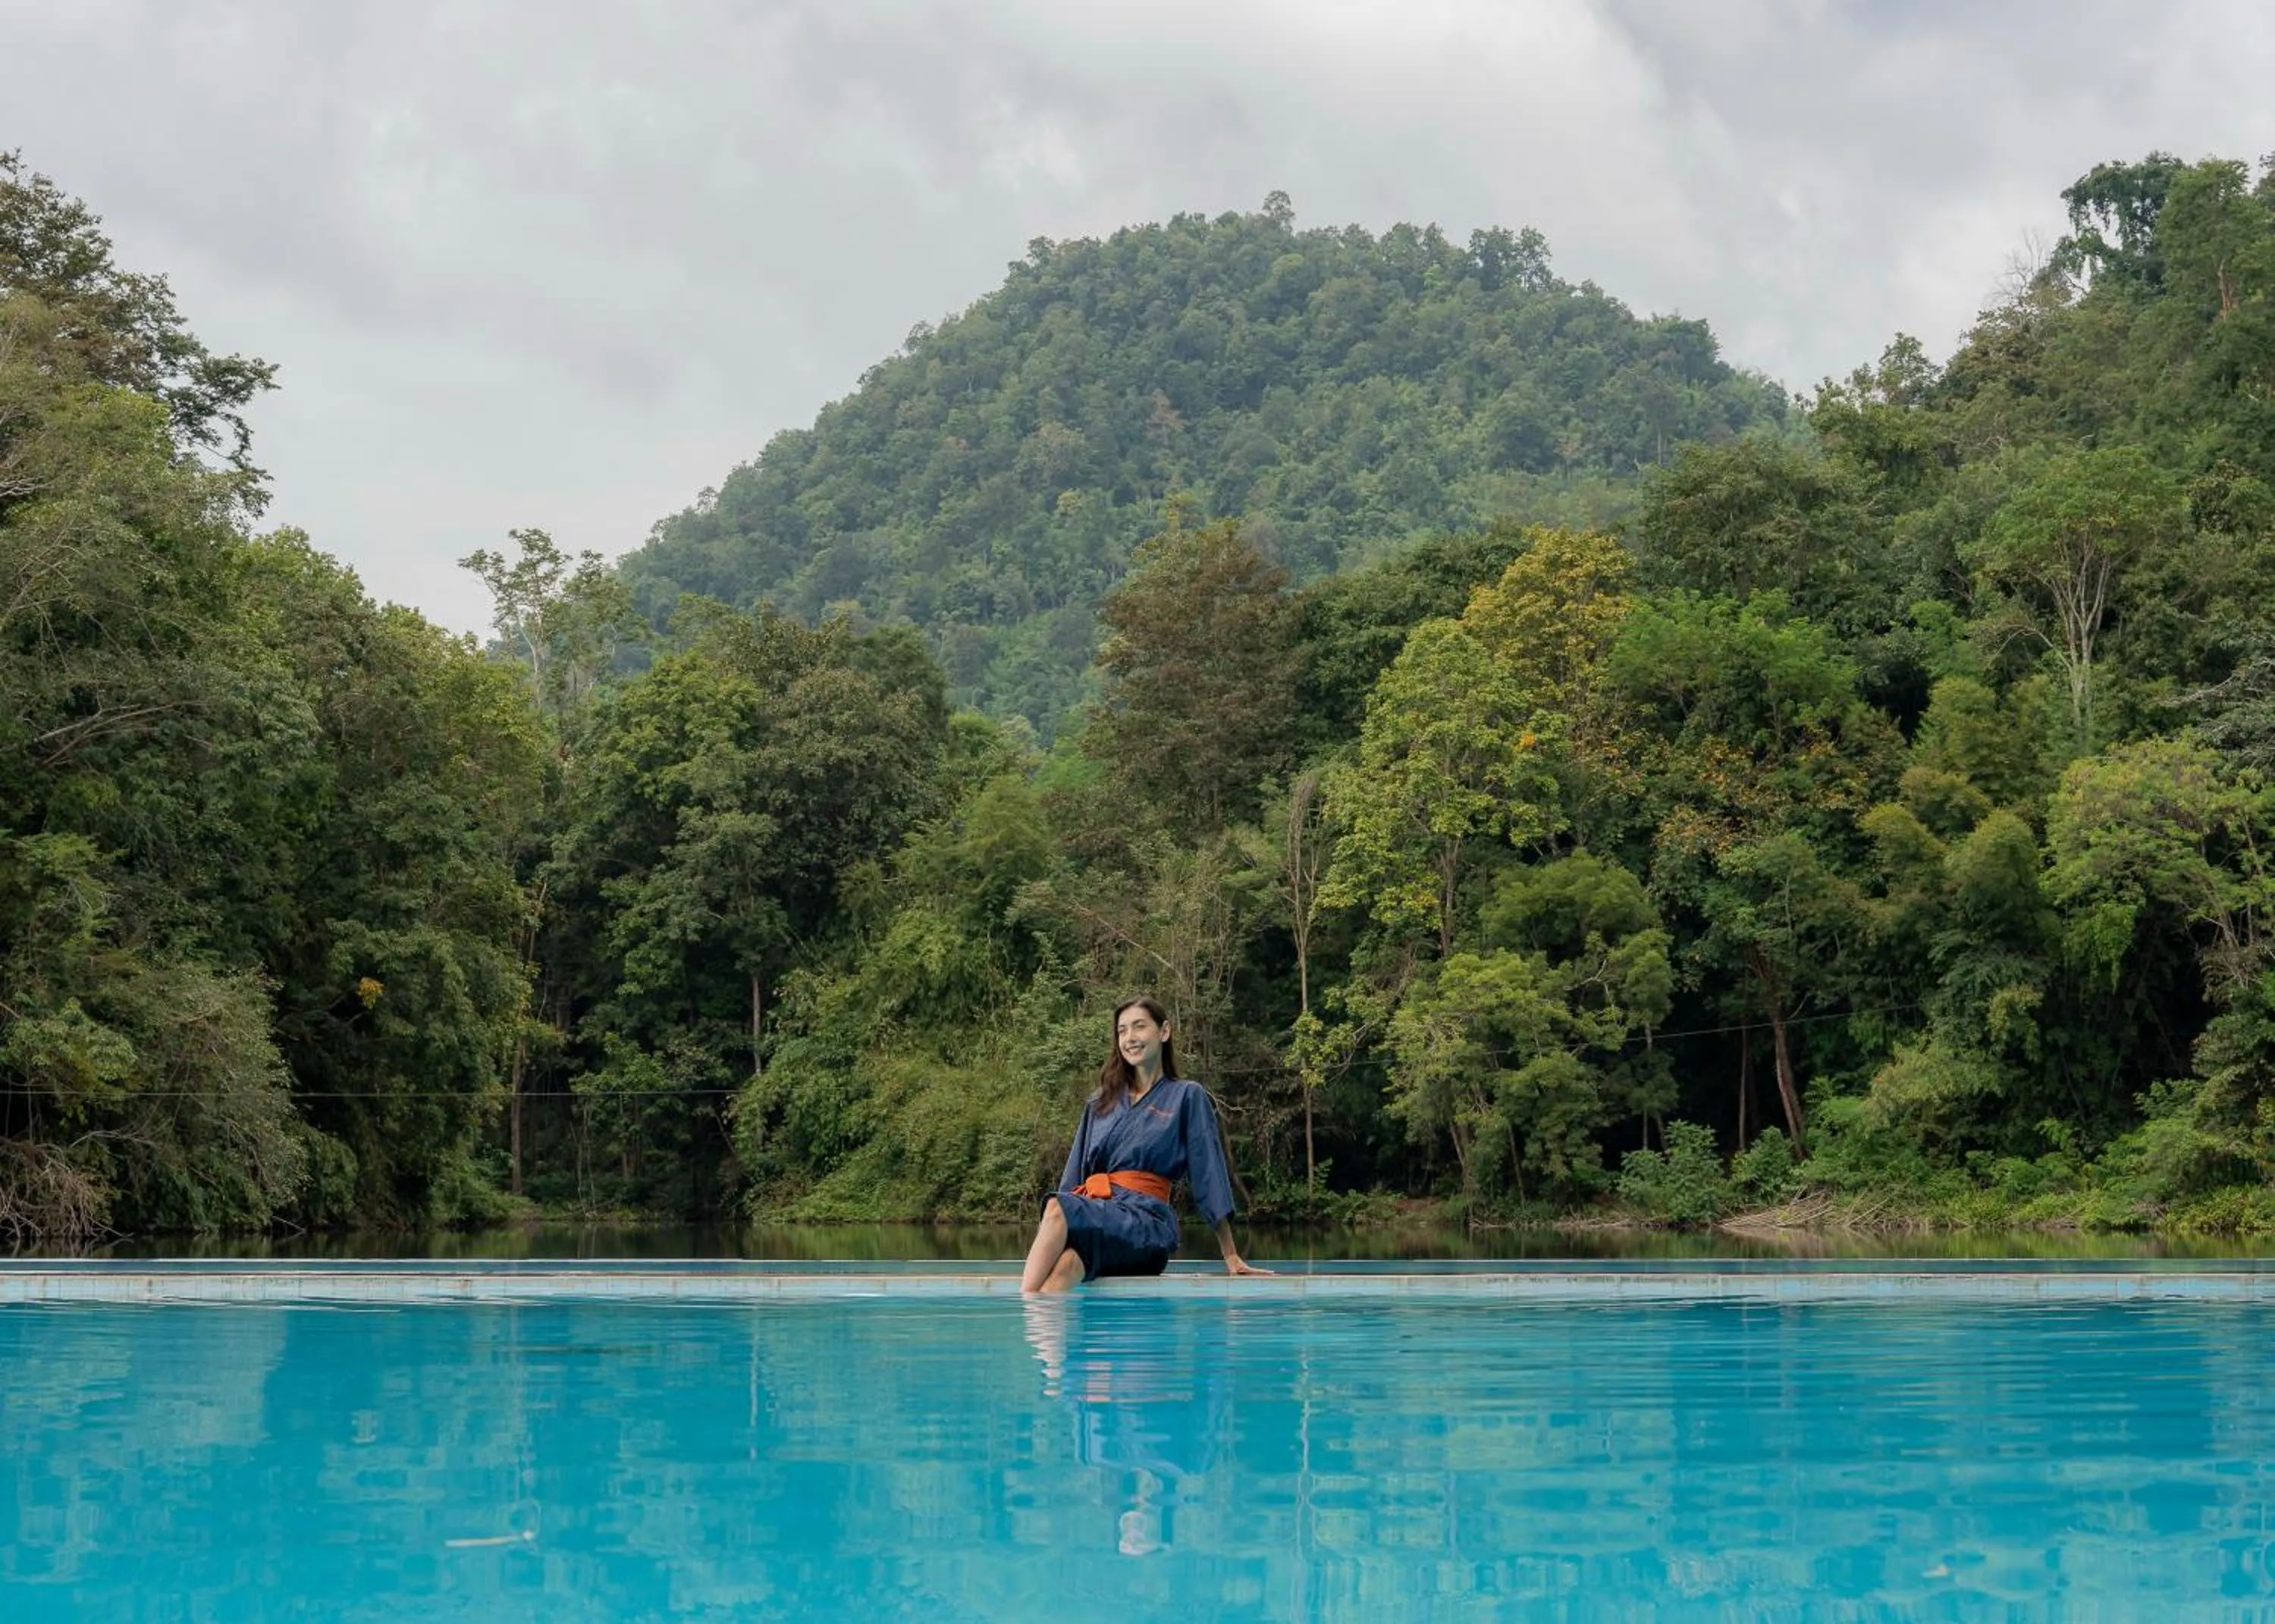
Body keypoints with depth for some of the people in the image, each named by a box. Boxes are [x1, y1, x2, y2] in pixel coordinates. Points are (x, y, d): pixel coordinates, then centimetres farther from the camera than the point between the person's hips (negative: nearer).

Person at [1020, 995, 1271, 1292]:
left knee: (1058, 1209, -36)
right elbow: (1074, 1173, 22)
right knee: (1066, 1261, -37)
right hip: (1091, 1211, 4)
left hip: (1146, 1221, -4)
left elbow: (1208, 1172, 6)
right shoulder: (1100, 1103, 24)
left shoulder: (1186, 1096, 10)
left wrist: (1231, 1257, 4)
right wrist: (1048, 1242, 9)